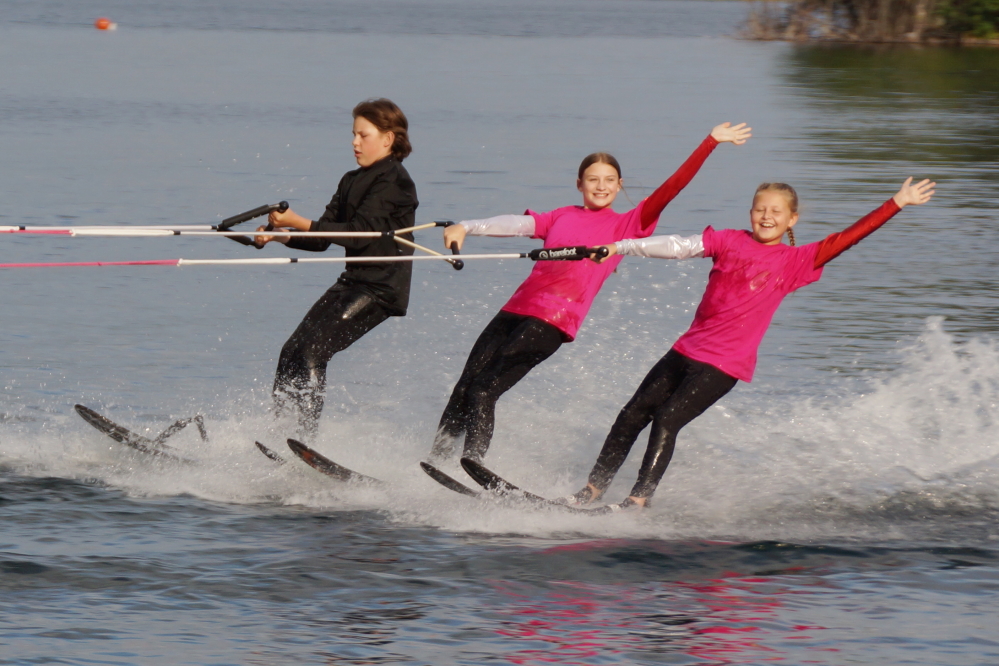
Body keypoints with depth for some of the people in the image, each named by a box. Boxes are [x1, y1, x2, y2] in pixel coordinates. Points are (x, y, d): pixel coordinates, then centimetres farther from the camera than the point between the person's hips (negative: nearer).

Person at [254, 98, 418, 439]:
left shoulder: (392, 181, -11)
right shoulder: (352, 181, 16)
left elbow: (359, 233, -21)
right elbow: (322, 238, 13)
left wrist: (299, 222, -21)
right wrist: (281, 235, -4)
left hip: (381, 287, -9)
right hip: (353, 282, 9)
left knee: (313, 350, -19)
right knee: (292, 350, 1)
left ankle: (305, 439, -19)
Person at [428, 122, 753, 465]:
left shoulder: (626, 224, 8)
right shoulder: (562, 217, 20)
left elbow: (671, 187, 1)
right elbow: (517, 225, 8)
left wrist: (711, 142, -5)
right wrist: (467, 227, -8)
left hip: (554, 321, -5)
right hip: (517, 308, 5)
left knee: (483, 391, -16)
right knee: (463, 389, 1)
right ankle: (434, 463, 11)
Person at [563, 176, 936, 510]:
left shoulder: (795, 262, 0)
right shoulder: (730, 241, 8)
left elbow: (845, 240, -5)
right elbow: (677, 247, 2)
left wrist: (896, 204, -11)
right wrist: (622, 246, -6)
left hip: (725, 364, -4)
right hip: (686, 351, 4)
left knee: (666, 419, -19)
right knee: (632, 415, 4)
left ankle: (639, 500, -17)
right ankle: (593, 489, 13)